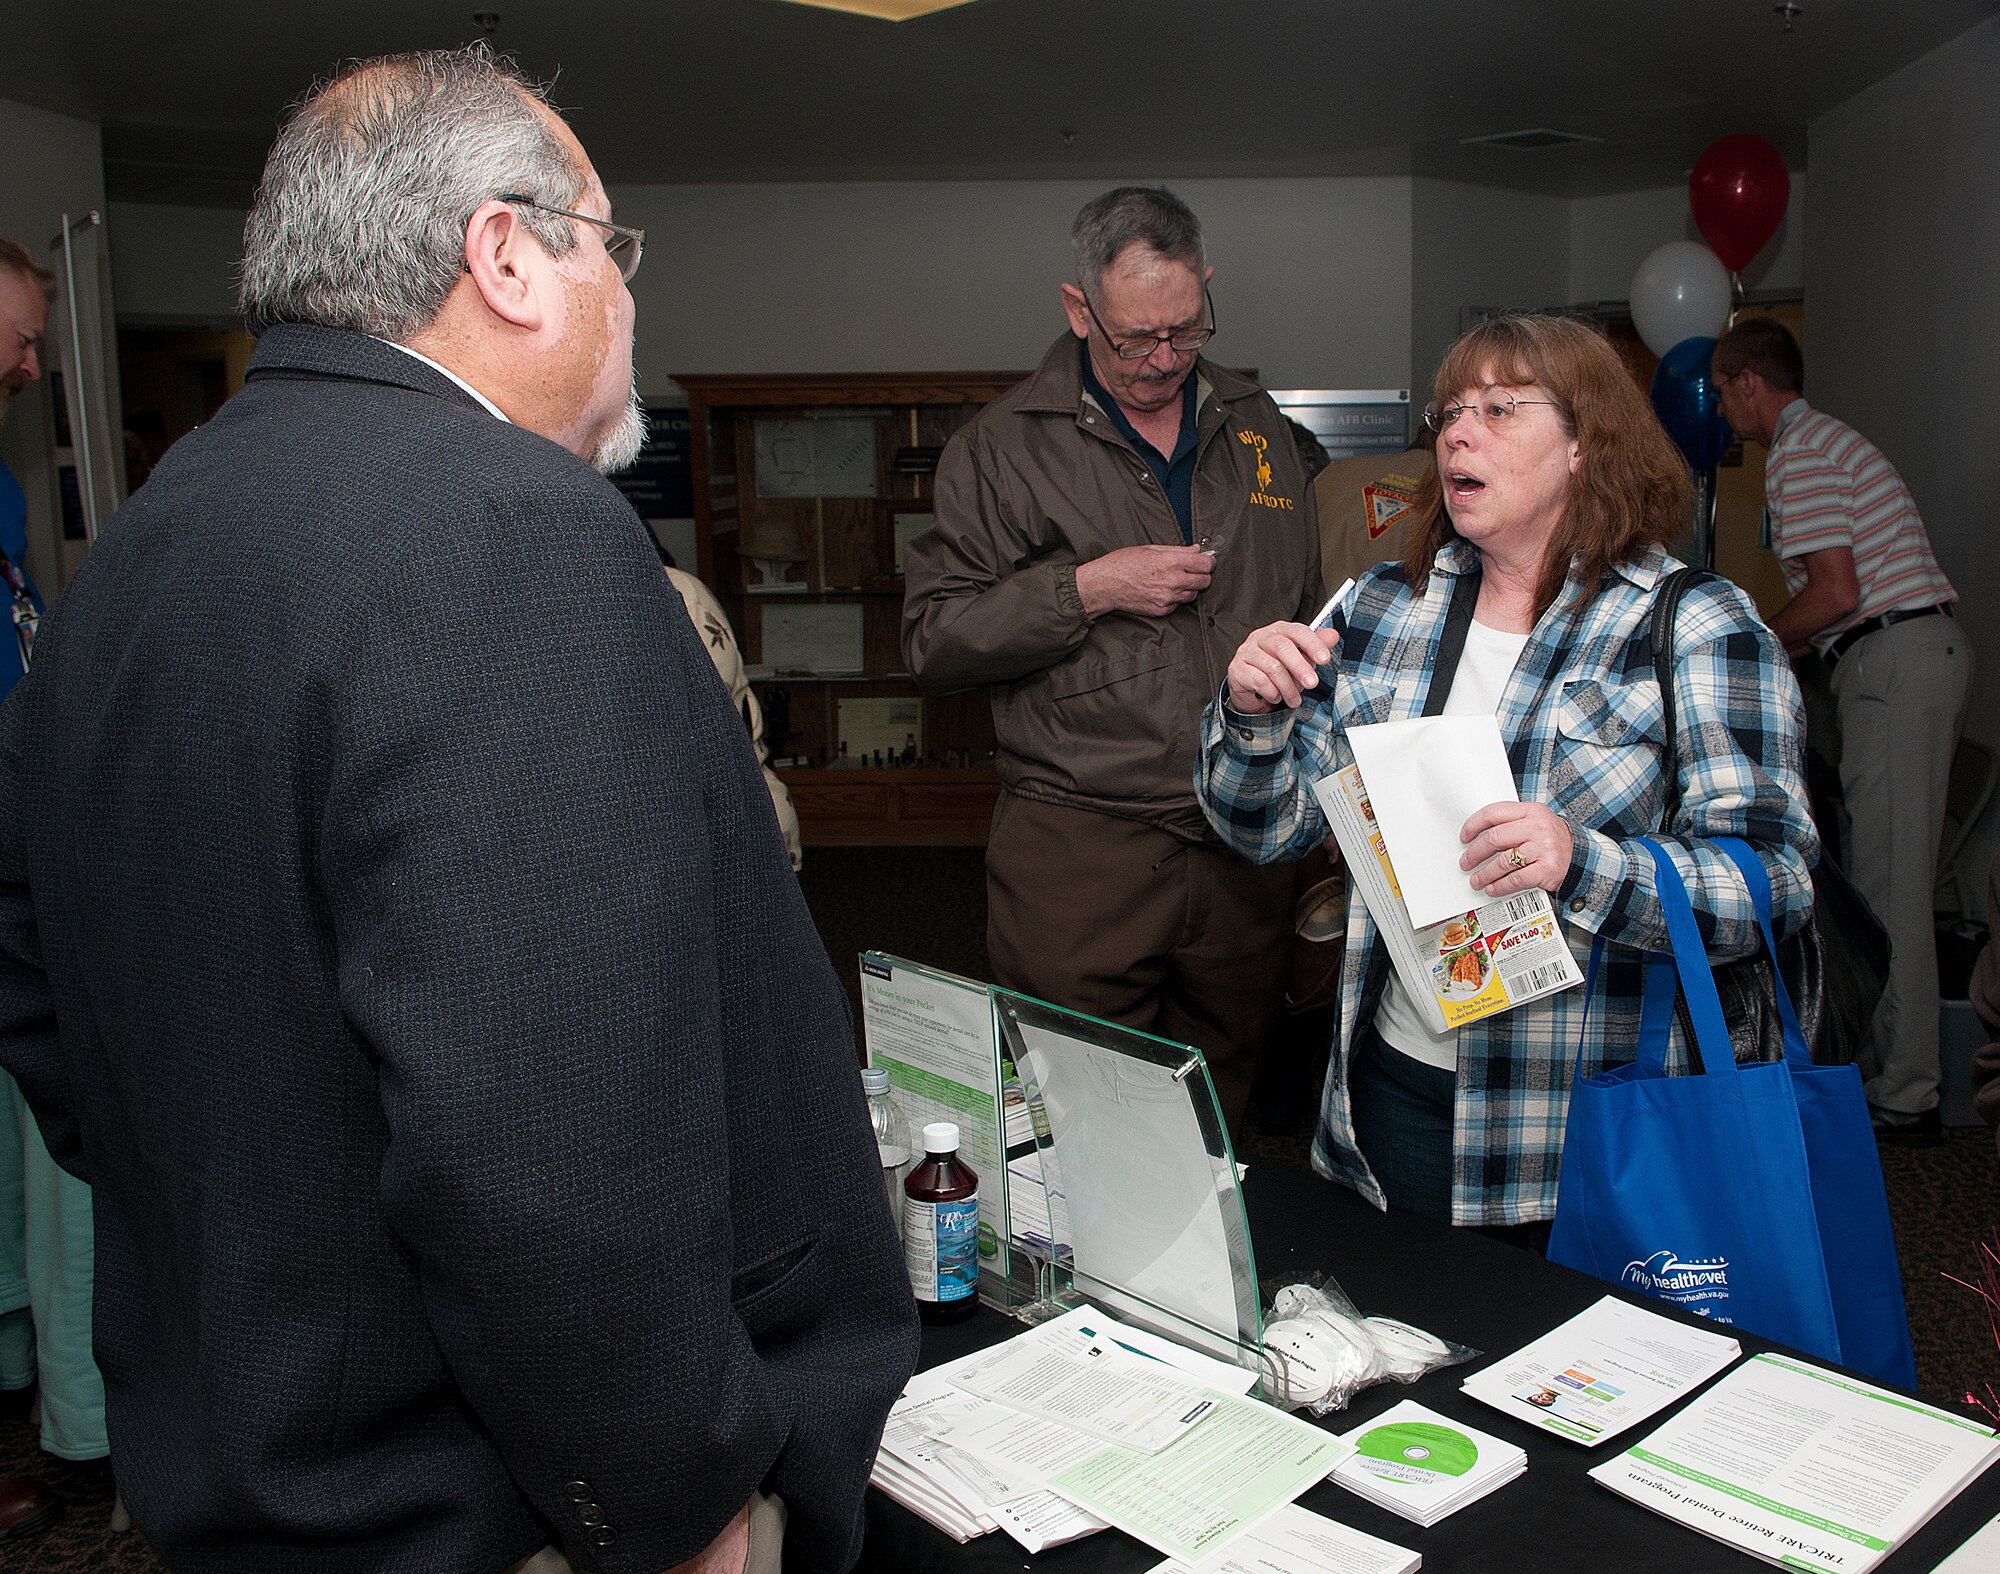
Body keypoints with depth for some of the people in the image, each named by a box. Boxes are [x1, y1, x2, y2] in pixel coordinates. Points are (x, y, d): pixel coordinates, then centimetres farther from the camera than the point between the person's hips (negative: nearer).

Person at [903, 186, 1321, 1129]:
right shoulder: (1003, 446, 0)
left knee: (1229, 1104, 14)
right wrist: (1087, 589, -15)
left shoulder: (1257, 429, 14)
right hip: (1078, 847, -3)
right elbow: (932, 641, -6)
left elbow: (1309, 617, 21)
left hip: (1243, 845, 4)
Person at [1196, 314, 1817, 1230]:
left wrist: (1580, 864, -31)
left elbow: (1774, 882, -15)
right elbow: (1270, 826, 7)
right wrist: (1253, 715, -14)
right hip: (1393, 1085, 4)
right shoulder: (1388, 606, 5)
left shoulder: (1698, 628, -7)